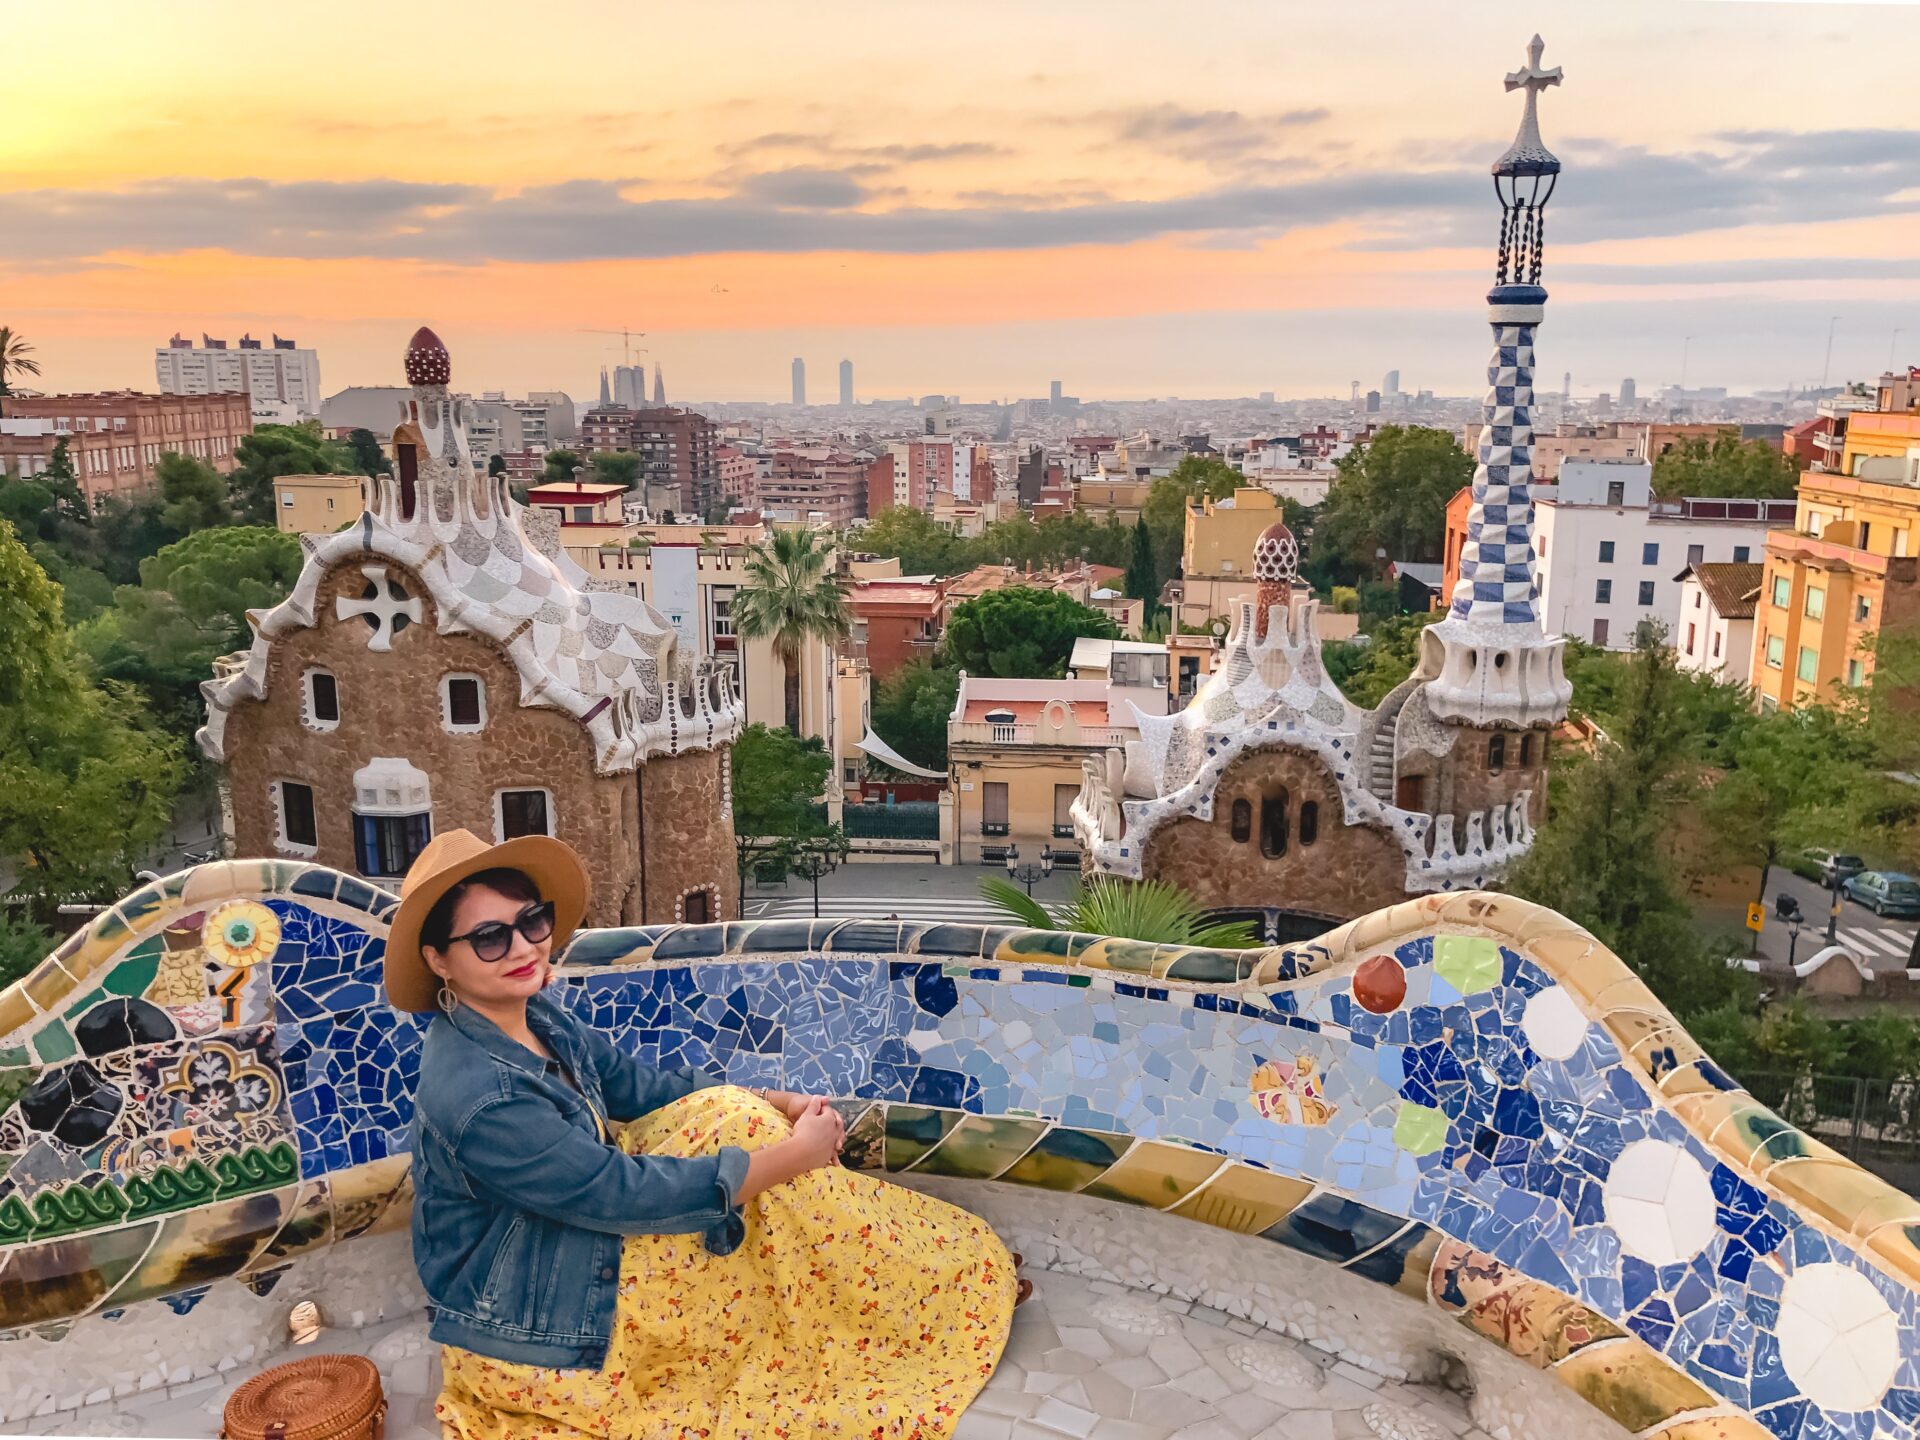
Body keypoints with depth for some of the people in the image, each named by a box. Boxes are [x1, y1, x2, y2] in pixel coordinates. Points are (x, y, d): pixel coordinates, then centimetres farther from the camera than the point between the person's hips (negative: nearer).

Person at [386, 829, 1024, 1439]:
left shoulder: (535, 1017, -2)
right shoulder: (475, 1095, -30)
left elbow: (645, 1088, 4)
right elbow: (623, 1193, -28)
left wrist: (776, 1103, -8)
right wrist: (793, 1154, -21)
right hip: (532, 1341, -8)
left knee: (731, 1111, -4)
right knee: (735, 1128, -12)